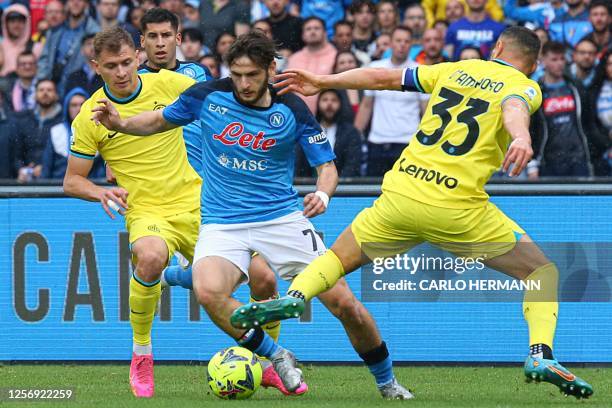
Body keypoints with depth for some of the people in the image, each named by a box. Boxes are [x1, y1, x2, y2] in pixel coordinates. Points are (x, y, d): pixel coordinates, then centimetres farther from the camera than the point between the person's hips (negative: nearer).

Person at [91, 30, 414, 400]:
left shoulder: (292, 109, -5)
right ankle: (277, 357, -9)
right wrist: (120, 124, -5)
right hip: (222, 226, 0)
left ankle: (387, 381, 18)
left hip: (283, 218, 0)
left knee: (344, 303, -9)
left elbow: (327, 164, 1)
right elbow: (160, 120, 14)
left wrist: (323, 193, -22)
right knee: (209, 291, -32)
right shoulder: (209, 96, -3)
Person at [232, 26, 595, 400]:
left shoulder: (456, 70, 19)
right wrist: (521, 136, -41)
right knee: (544, 273, 11)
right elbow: (513, 106, -19)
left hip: (400, 195, 3)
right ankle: (541, 355, -11)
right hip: (457, 209, -3)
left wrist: (323, 82, 34)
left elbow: (384, 77, 23)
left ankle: (294, 297, -8)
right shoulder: (526, 87, 6)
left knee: (338, 258, 23)